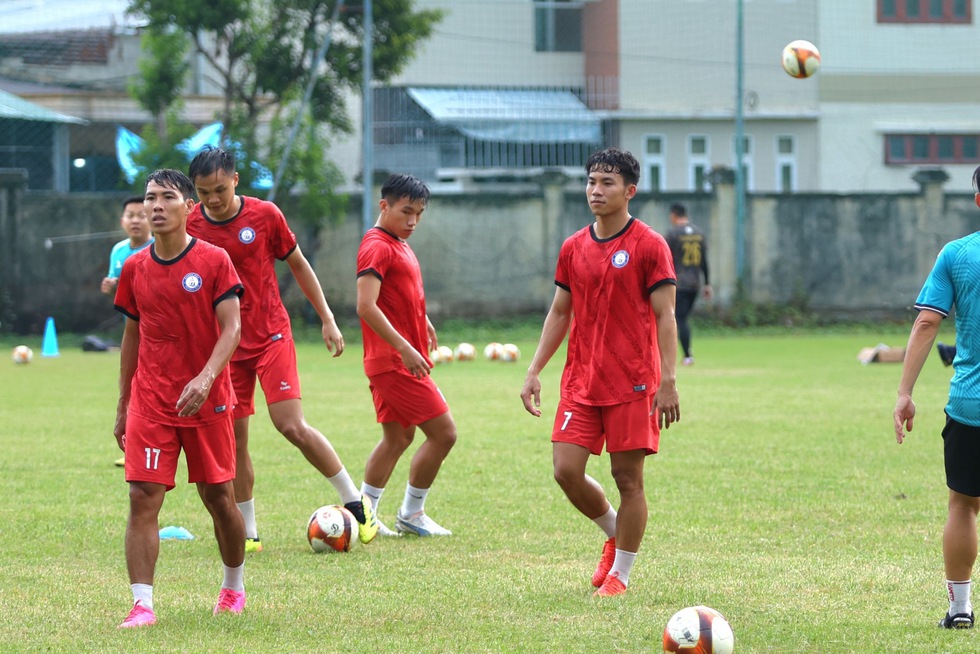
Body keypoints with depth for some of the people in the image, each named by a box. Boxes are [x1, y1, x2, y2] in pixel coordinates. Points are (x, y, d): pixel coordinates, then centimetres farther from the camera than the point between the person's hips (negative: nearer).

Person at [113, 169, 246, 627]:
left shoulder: (214, 261, -5)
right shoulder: (135, 268, 6)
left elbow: (231, 328, -11)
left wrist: (205, 379, -26)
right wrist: (122, 407, 15)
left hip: (207, 400, -2)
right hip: (150, 401, 2)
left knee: (218, 496, 8)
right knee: (143, 497, -11)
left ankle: (234, 587, 30)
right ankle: (142, 604, -13)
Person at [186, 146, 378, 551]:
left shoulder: (265, 215, -6)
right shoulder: (189, 226, -3)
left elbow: (298, 265, 7)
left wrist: (327, 319, 6)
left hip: (271, 338, -2)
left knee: (291, 426, -14)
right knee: (234, 440, 1)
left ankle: (355, 502, 0)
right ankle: (248, 533, 12)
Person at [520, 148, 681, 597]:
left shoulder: (649, 245, -5)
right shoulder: (574, 248, 10)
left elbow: (665, 316, -8)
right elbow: (559, 313, 17)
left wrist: (668, 381, -15)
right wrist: (534, 371, 9)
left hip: (633, 383, -5)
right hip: (580, 382, 5)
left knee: (628, 477, -1)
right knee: (566, 470, -4)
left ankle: (620, 573, 10)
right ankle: (614, 535, 23)